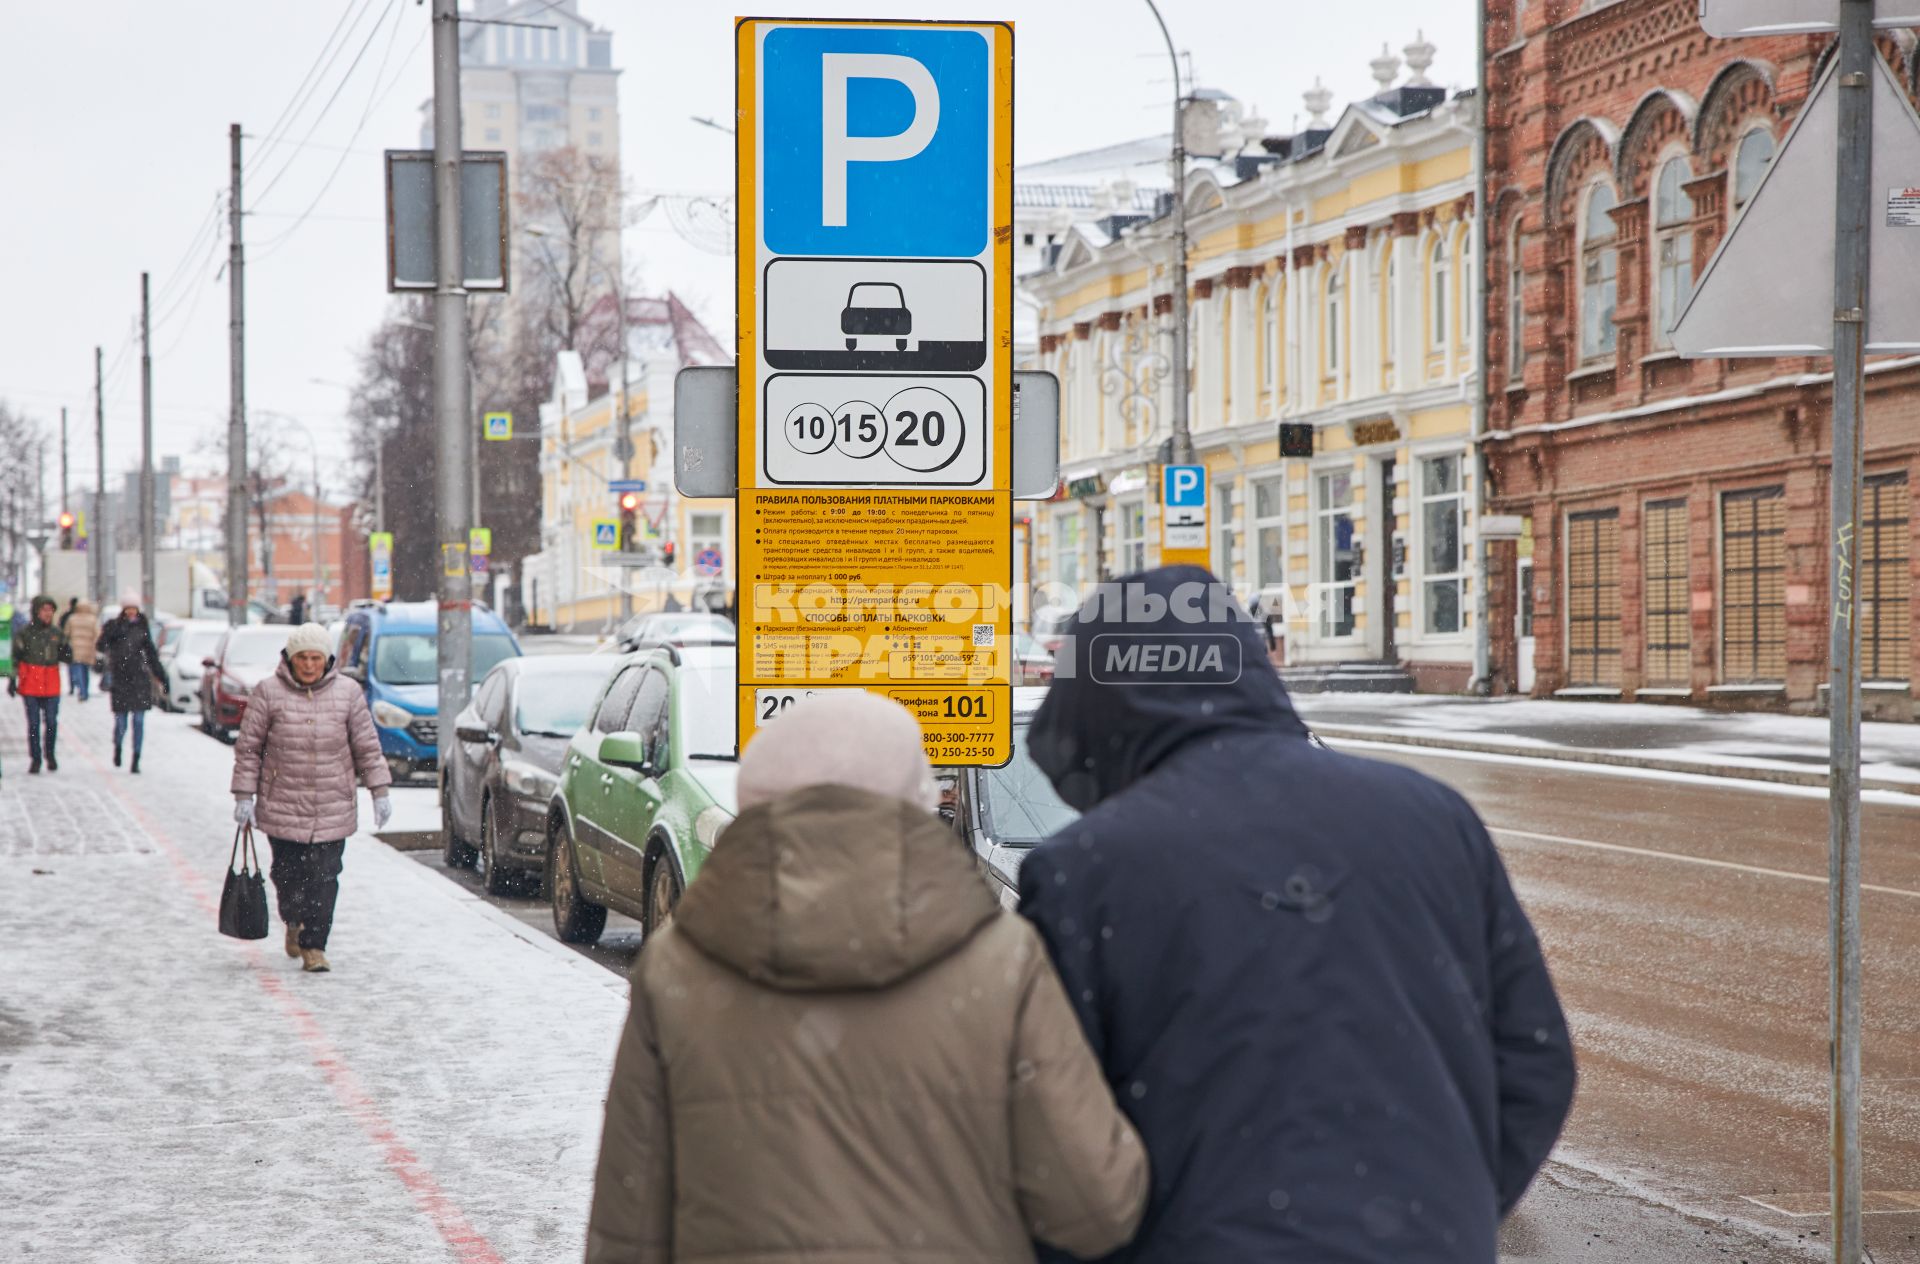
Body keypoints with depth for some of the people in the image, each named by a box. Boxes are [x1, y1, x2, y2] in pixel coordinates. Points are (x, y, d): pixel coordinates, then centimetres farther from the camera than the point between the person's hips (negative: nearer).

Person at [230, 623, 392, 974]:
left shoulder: (348, 694, 4)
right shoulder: (268, 693, -2)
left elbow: (367, 746, 8)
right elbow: (248, 748, 1)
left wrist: (379, 792, 4)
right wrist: (244, 796, -2)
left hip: (333, 810, 1)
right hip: (282, 809, -1)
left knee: (324, 880, -4)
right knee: (289, 875, 3)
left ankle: (314, 946, 5)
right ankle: (294, 922, 34)